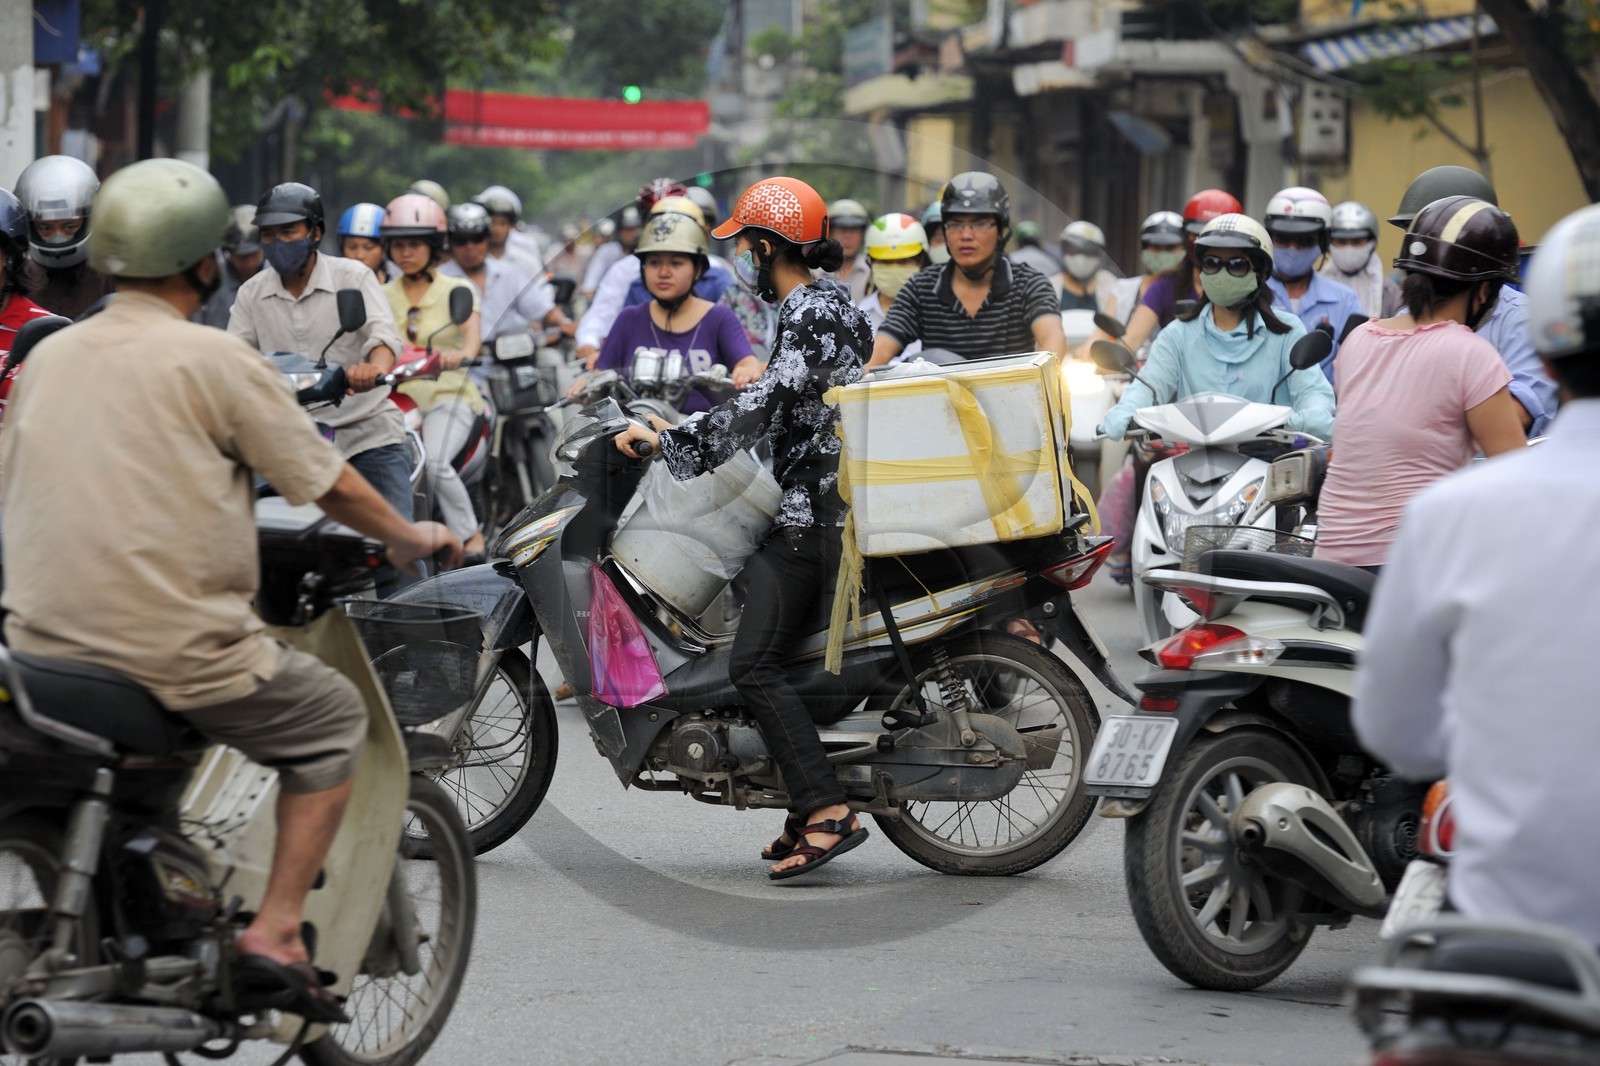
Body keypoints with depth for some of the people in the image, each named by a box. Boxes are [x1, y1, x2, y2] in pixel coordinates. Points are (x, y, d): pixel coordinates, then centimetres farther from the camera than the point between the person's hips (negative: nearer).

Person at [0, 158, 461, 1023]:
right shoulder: (212, 359, -8)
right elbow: (328, 483, -2)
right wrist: (411, 539, 17)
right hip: (176, 650, -7)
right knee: (334, 717, 13)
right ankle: (273, 933, 4)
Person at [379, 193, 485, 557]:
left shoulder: (456, 290, 4)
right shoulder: (382, 296, 14)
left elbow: (472, 333, -15)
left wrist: (462, 353, -40)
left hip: (447, 395, -4)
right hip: (397, 397, 4)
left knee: (434, 461, -31)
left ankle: (471, 536, -13)